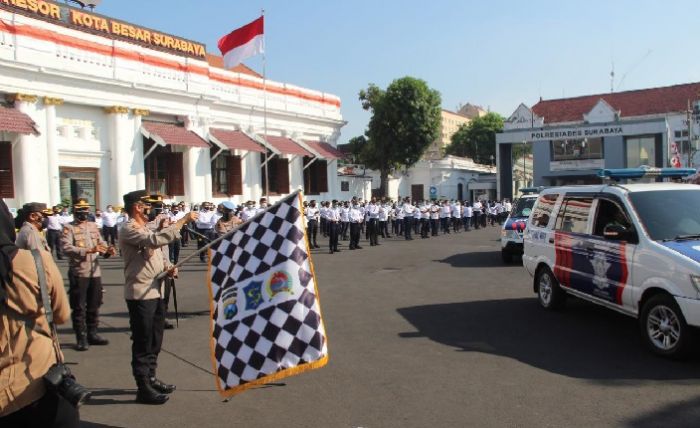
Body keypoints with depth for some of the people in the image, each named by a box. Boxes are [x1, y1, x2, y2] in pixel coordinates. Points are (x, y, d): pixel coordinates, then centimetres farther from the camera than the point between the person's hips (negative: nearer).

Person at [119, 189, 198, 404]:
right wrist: (183, 220, -26)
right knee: (143, 342, -1)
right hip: (141, 294, -9)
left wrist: (169, 267, 1)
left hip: (156, 291, 9)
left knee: (155, 340, 18)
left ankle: (151, 378, 31)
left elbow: (159, 252, 22)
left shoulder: (146, 229, 17)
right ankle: (143, 388, 7)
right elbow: (157, 239, -29)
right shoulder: (128, 230, -14)